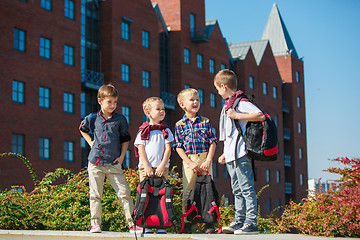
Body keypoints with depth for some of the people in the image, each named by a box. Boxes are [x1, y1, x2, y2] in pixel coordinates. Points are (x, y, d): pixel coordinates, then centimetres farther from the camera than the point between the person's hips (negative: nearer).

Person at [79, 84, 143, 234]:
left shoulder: (120, 120, 4)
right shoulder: (92, 118, 6)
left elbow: (125, 139, 12)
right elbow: (82, 129, 27)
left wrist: (122, 156, 1)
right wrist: (90, 142, 14)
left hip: (114, 164, -1)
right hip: (95, 163, 1)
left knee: (124, 193, -5)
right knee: (95, 195, 5)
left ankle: (133, 223, 0)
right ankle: (95, 224, 13)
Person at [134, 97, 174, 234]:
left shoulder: (166, 131, 12)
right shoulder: (143, 131, 8)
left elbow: (168, 149, 5)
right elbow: (141, 150, 3)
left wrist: (162, 166, -7)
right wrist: (147, 167, -8)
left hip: (161, 168, 1)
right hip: (145, 167, -1)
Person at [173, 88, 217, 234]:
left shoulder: (205, 122, 6)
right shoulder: (180, 125, 4)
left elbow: (212, 142, 4)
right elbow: (178, 147, 0)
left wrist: (208, 161, -8)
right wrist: (190, 163, -9)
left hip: (205, 159, 1)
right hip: (188, 161, -1)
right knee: (187, 192, -1)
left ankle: (209, 223, 7)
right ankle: (187, 223, 5)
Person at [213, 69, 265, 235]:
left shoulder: (241, 102, -8)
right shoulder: (228, 104, 19)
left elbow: (261, 116, -21)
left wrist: (237, 116, -21)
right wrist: (226, 153, 23)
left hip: (241, 154, -10)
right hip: (231, 156, 10)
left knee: (246, 188, -9)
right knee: (237, 190, 12)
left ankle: (251, 223, -8)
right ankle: (239, 221, 18)